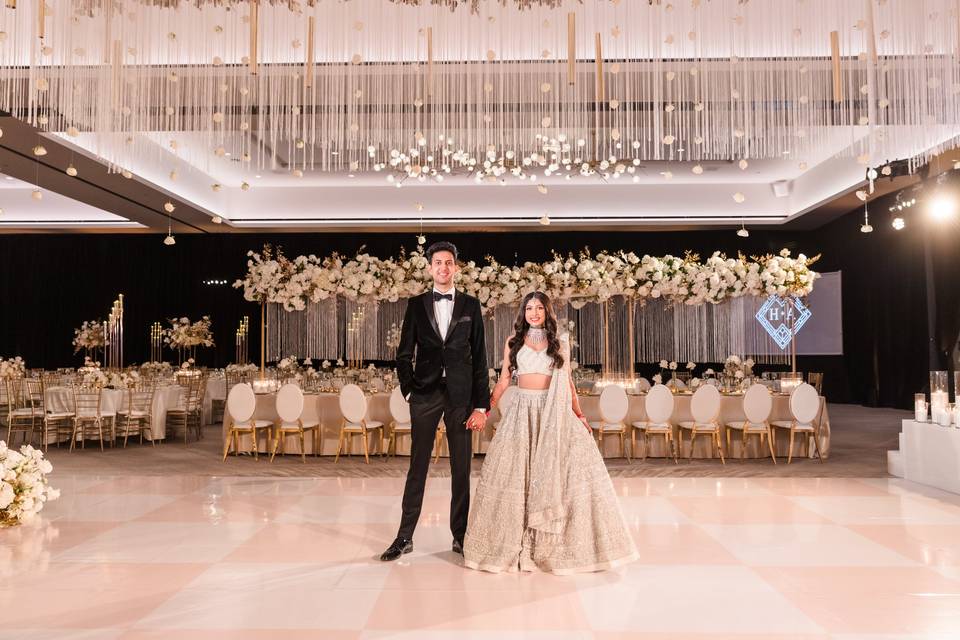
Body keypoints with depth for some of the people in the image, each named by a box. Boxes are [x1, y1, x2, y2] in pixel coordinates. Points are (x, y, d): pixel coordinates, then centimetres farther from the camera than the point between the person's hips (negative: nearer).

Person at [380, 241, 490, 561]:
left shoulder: (470, 305, 5)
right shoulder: (417, 304, 6)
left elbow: (479, 357, 3)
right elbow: (404, 353, 8)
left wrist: (481, 404, -2)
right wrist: (408, 389, -3)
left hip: (461, 394, 0)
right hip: (425, 394, 0)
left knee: (462, 467, 6)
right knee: (418, 465, 4)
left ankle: (460, 535, 17)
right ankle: (405, 536, 12)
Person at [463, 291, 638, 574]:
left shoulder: (560, 342, 10)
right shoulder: (513, 341, 10)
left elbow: (567, 381, 10)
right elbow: (503, 380, 9)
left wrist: (578, 413, 3)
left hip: (554, 412, 0)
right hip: (522, 410, 0)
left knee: (555, 472, -5)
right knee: (514, 473, -2)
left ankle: (556, 543, 7)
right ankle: (515, 541, 10)